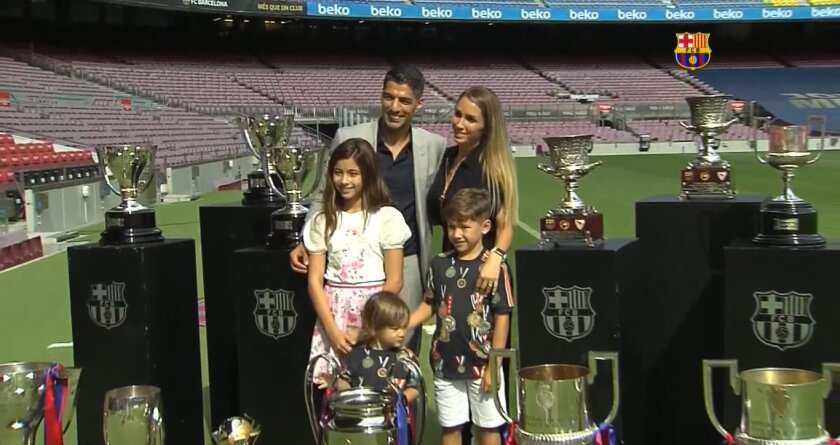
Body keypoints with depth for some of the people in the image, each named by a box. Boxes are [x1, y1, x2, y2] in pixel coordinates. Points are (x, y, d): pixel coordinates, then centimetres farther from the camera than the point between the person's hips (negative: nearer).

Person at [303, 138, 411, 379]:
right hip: (333, 316, 2)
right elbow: (315, 280, 2)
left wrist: (363, 330, -9)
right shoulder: (322, 221, 6)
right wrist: (333, 330, -10)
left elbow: (394, 281, -4)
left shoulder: (387, 217, -2)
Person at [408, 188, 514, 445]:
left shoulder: (495, 267, -12)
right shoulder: (439, 264, 1)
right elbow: (429, 305, 9)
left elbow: (502, 317, -10)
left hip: (482, 364, -3)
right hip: (445, 363, 4)